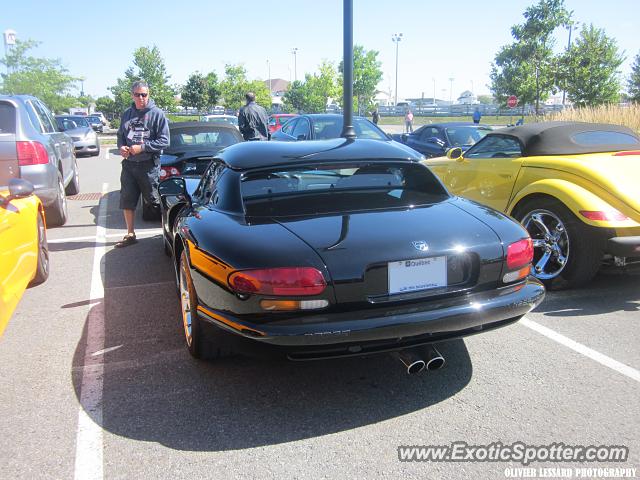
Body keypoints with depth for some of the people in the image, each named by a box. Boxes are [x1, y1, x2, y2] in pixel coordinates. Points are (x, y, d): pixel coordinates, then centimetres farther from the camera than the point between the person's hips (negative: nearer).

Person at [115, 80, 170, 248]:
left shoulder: (157, 114, -5)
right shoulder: (127, 114, 11)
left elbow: (164, 141, -10)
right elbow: (120, 135, 21)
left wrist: (142, 148, -17)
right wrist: (121, 147, -1)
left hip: (149, 166, -5)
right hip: (129, 164, 5)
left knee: (154, 201, 1)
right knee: (127, 201, 8)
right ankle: (130, 234, 20)